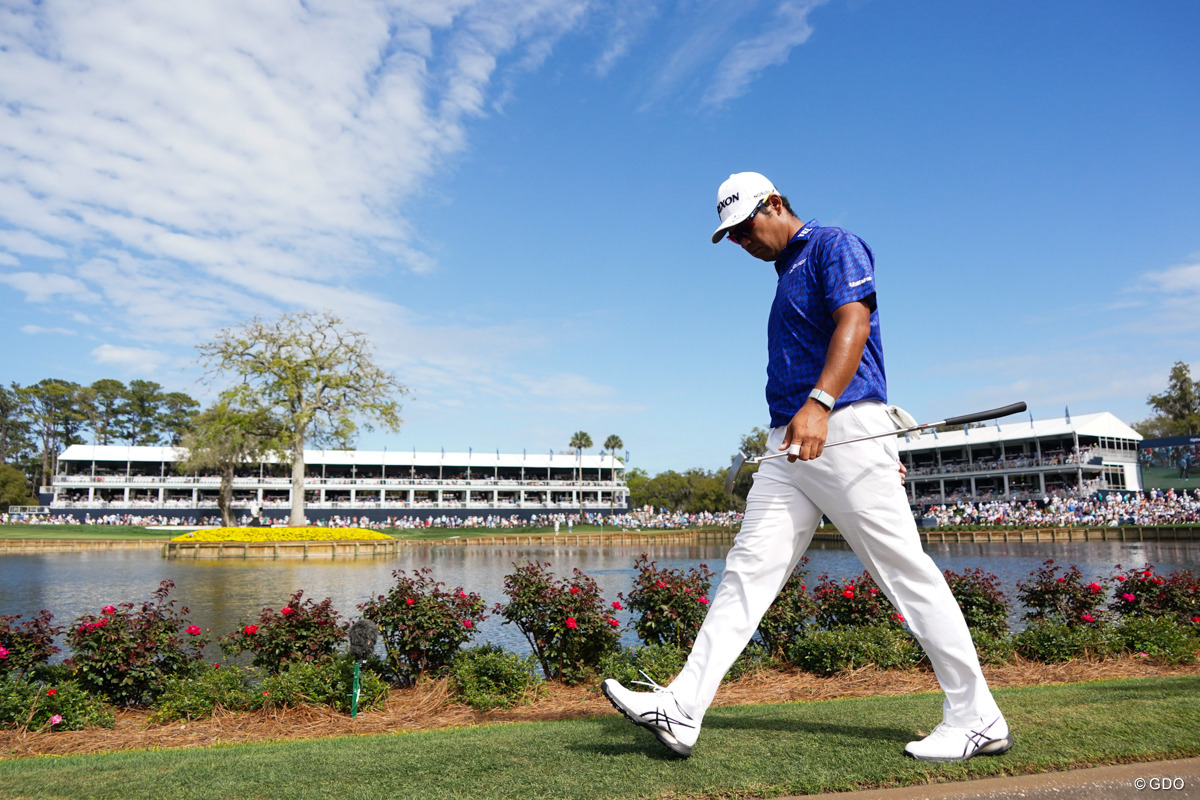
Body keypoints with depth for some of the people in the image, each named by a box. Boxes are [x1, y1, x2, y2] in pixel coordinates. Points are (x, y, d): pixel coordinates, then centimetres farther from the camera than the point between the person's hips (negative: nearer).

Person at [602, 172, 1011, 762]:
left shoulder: (834, 246, 1)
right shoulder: (786, 274, 26)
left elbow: (854, 325, -17)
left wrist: (819, 403, -31)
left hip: (845, 429, -8)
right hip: (790, 445, 8)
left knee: (907, 571, -3)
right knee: (749, 567, -1)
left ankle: (976, 720, 10)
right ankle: (681, 711, -3)